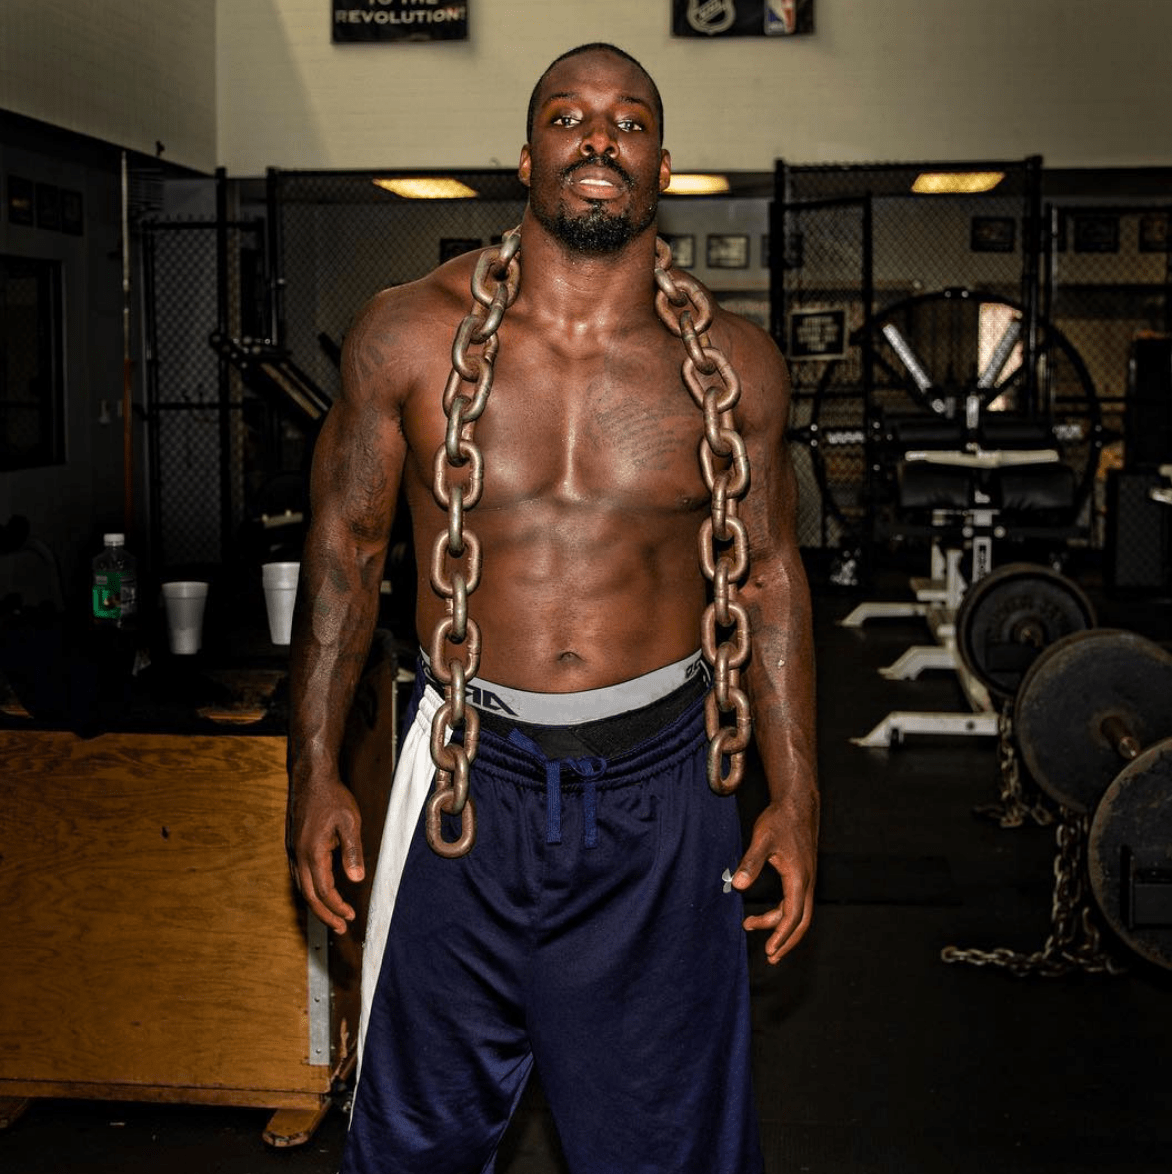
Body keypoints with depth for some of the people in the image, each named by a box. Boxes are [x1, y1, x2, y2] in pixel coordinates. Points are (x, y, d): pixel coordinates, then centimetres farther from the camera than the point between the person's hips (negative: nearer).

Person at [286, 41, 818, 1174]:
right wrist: (313, 772, 1)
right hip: (469, 771, 0)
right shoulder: (410, 334, -5)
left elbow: (768, 573, 7)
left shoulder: (732, 363, -2)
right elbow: (343, 544, 3)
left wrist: (794, 793, 5)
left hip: (658, 783, 1)